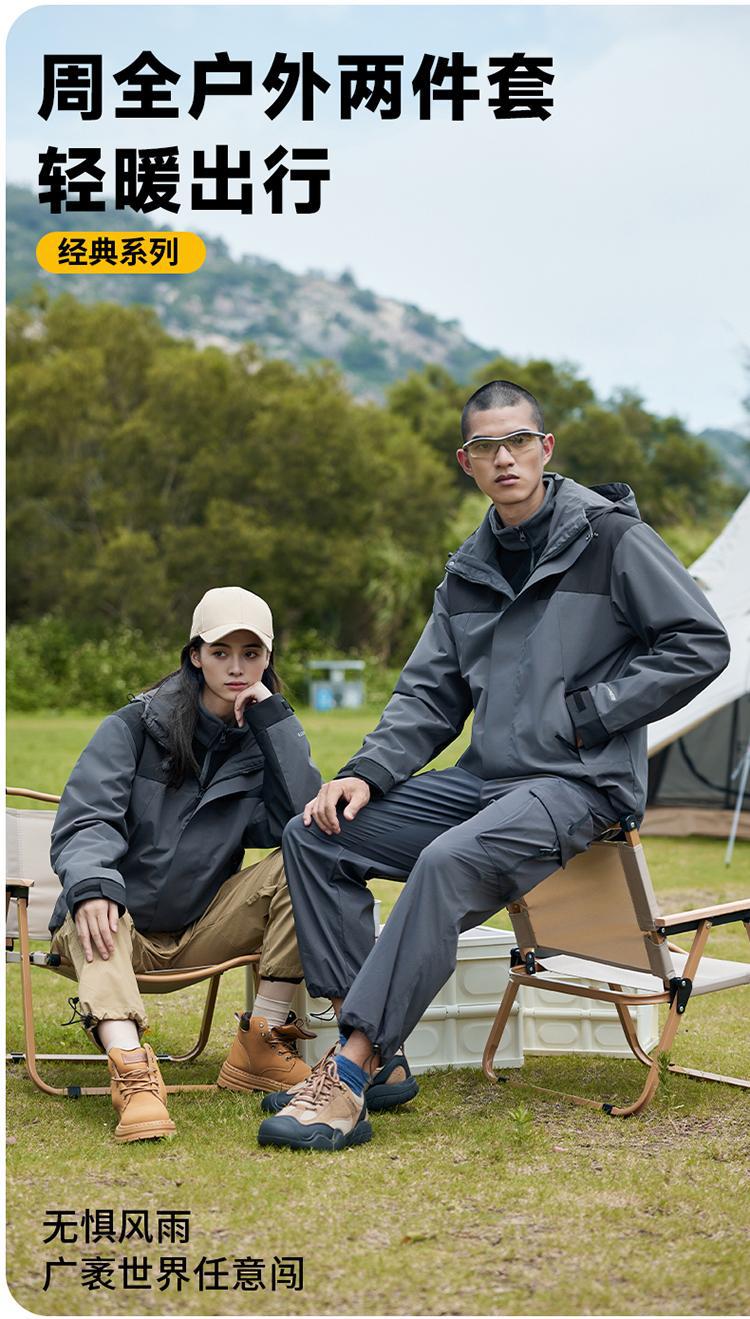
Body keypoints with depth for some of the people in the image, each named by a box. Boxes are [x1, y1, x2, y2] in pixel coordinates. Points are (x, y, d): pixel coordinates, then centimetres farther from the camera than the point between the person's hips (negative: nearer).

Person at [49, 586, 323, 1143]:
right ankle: (132, 1067, -55)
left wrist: (272, 715, -13)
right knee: (91, 910, -35)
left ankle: (262, 1041, -20)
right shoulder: (135, 725, 0)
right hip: (117, 925, -2)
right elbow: (85, 819, -13)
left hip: (200, 934, 2)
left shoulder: (264, 737, 5)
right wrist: (91, 886, -35)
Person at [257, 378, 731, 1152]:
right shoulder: (468, 573, 15)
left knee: (449, 863, -35)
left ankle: (349, 1081, -33)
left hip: (579, 784, -7)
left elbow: (700, 645, -6)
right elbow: (429, 695, 14)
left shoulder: (610, 537, -4)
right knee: (316, 833, -5)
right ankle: (365, 1049, -10)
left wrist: (584, 712, -11)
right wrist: (368, 772, -4)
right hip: (484, 778, 7)